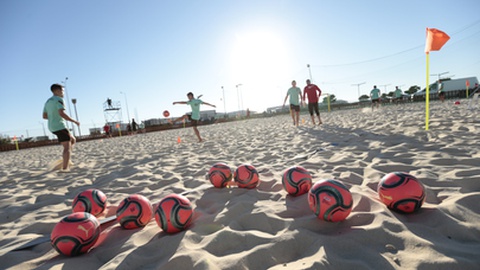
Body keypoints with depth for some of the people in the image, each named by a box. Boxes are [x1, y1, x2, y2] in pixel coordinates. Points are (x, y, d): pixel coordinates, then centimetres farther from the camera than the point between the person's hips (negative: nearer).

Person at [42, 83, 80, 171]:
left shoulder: (48, 101, 18)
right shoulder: (58, 99, -10)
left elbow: (44, 116, 19)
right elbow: (62, 113, -23)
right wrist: (74, 121, -16)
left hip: (52, 127, 9)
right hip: (60, 126, -9)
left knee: (72, 140, 21)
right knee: (67, 147, -10)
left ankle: (64, 158, 9)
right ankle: (65, 168, -17)